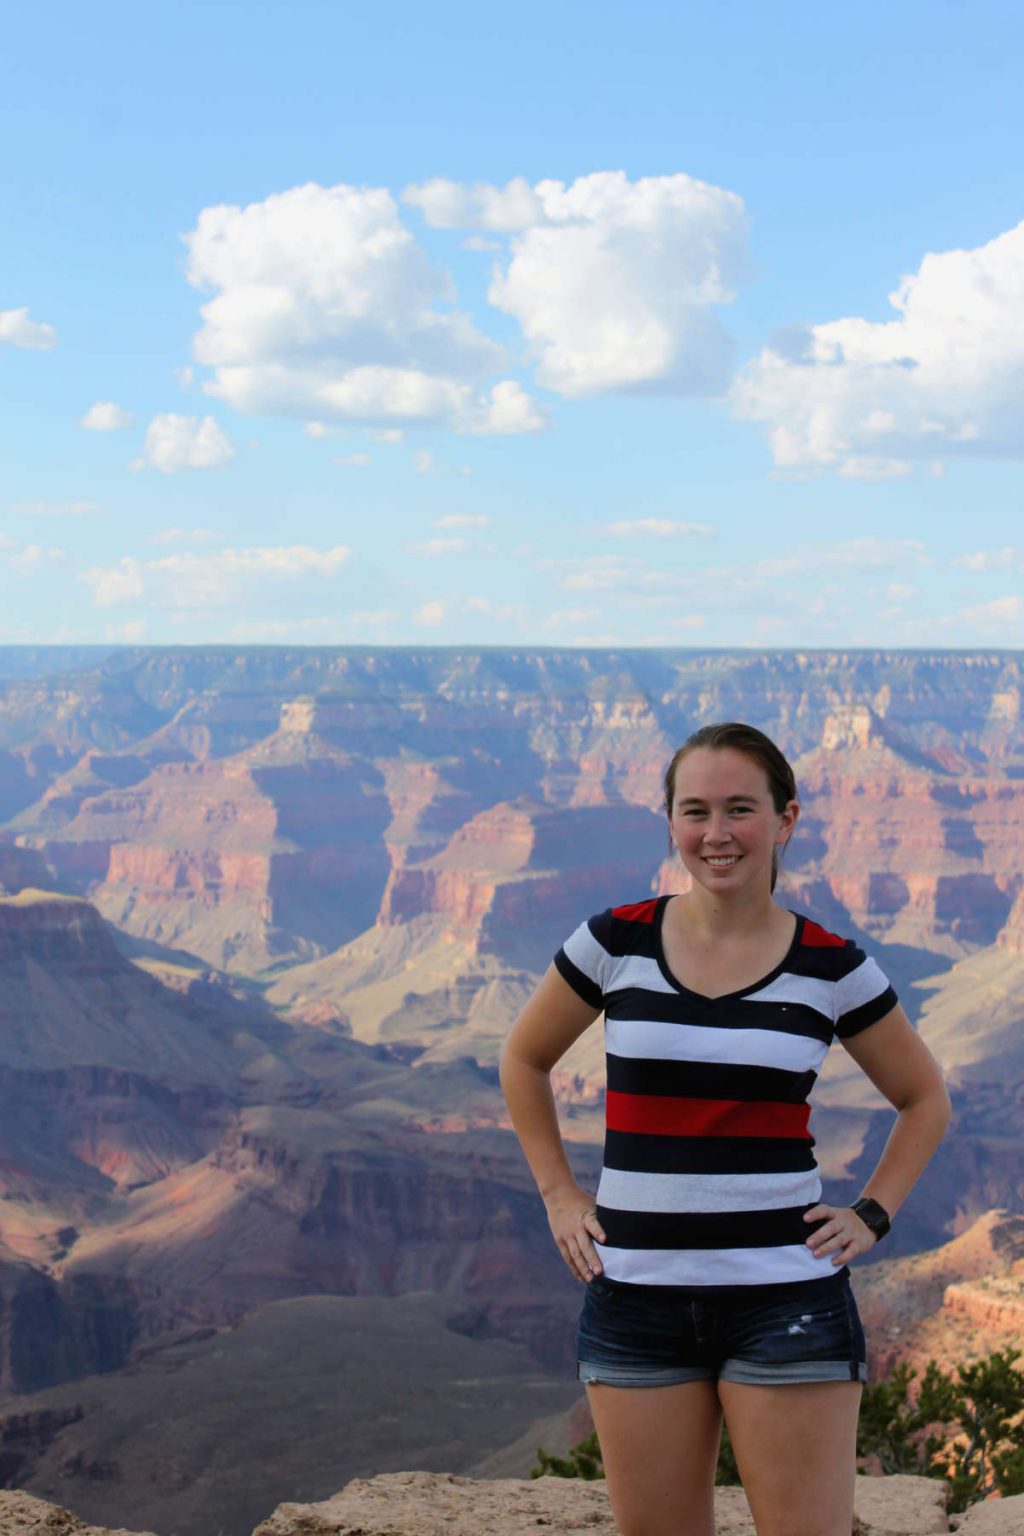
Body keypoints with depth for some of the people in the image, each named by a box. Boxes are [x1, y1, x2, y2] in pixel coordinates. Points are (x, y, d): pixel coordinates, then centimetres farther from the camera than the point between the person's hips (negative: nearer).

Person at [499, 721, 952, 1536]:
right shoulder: (615, 944, -1)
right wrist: (559, 1194, 8)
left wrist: (871, 1215, 2)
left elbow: (925, 1100, 13)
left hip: (786, 1298, -1)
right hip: (636, 1294, 1)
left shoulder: (832, 968, -1)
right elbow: (524, 1061, 15)